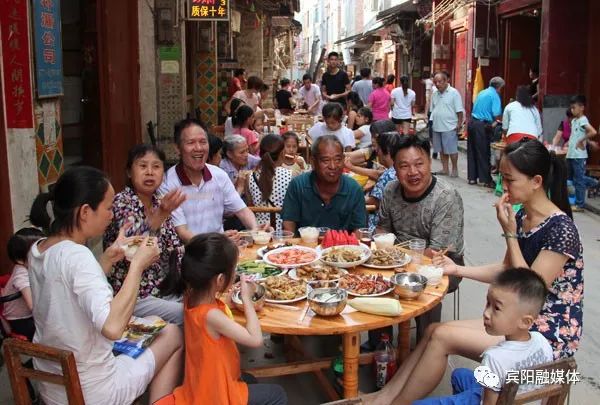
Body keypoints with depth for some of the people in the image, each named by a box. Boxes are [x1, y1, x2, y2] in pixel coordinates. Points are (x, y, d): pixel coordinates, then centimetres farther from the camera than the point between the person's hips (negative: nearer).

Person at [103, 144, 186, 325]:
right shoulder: (121, 202, -14)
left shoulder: (159, 202, 6)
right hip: (131, 297, -7)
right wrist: (162, 213, -46)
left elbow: (176, 248, 9)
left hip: (160, 289, 7)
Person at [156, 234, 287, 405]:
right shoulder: (210, 315, -33)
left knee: (249, 380, 33)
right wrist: (247, 298, -21)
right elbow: (255, 339, -30)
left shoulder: (193, 297, -9)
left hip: (205, 385, 8)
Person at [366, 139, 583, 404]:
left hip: (552, 333, -8)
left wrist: (509, 233, -21)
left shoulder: (561, 229, -21)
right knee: (434, 331, -4)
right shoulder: (521, 217, 4)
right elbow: (506, 272, 15)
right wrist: (458, 270, 3)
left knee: (442, 336, -15)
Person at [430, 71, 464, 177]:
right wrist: (431, 121, 11)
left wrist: (459, 124, -12)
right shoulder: (434, 94, 11)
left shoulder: (453, 93, -7)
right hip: (437, 127, 6)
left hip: (450, 127, -6)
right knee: (441, 150, 12)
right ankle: (445, 169, 21)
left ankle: (454, 169, 12)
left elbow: (459, 111, -8)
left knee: (452, 149, 0)